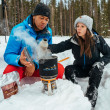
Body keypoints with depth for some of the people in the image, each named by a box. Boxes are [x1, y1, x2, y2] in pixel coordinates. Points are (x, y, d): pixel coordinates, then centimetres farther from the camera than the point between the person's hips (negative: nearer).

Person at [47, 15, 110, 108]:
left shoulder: (97, 40, -10)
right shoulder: (74, 40, -7)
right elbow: (60, 46, -21)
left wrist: (100, 62, -21)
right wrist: (48, 47, -41)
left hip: (93, 69, -2)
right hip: (80, 69, 2)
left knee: (97, 69, -33)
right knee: (68, 69, -24)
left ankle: (91, 101, -32)